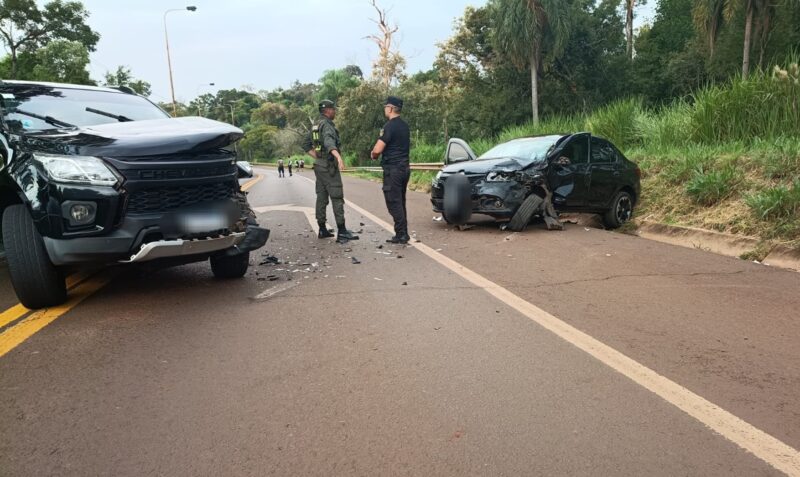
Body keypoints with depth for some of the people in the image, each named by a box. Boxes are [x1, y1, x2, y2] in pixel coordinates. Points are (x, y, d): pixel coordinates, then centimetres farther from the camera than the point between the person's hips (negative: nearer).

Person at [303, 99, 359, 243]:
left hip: (319, 165, 9)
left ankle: (322, 229, 14)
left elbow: (306, 146, 20)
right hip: (329, 166, -9)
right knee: (337, 198, -9)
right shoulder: (327, 125, -14)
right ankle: (341, 232, -11)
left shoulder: (315, 125, 14)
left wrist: (317, 158, 16)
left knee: (322, 198, 10)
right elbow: (329, 142, -35)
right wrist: (338, 156, -49)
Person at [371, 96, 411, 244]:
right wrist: (378, 153, 16)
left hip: (393, 169, -9)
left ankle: (401, 234, -5)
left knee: (394, 203, -5)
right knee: (400, 202, 13)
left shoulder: (390, 126, -15)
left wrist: (373, 155, 2)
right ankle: (403, 234, 16)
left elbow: (377, 150, -21)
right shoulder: (404, 125, 14)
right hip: (404, 167, 9)